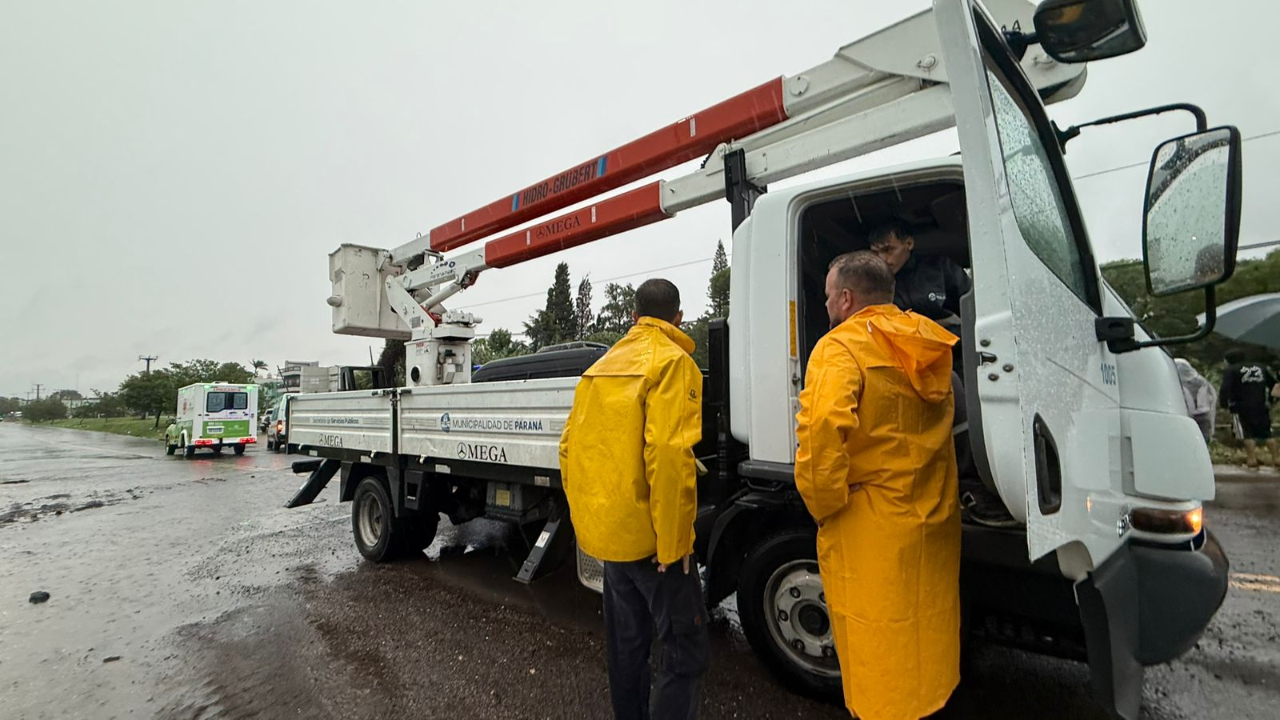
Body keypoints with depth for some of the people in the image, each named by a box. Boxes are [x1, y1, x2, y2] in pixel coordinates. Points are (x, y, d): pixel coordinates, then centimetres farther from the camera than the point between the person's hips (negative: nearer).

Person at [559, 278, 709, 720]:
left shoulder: (600, 367, 9)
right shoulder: (672, 362, -12)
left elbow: (570, 448, 10)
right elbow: (669, 453, -24)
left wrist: (586, 513, 17)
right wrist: (673, 540, -17)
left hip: (606, 531, 8)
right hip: (649, 534, -7)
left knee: (626, 643, 20)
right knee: (686, 647, 5)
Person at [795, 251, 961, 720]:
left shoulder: (842, 347, -17)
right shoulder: (927, 346, 7)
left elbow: (822, 427, -31)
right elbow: (943, 419, 14)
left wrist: (826, 506, -19)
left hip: (872, 525, -7)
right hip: (936, 518, 8)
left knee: (877, 638, 8)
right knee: (928, 624, 24)